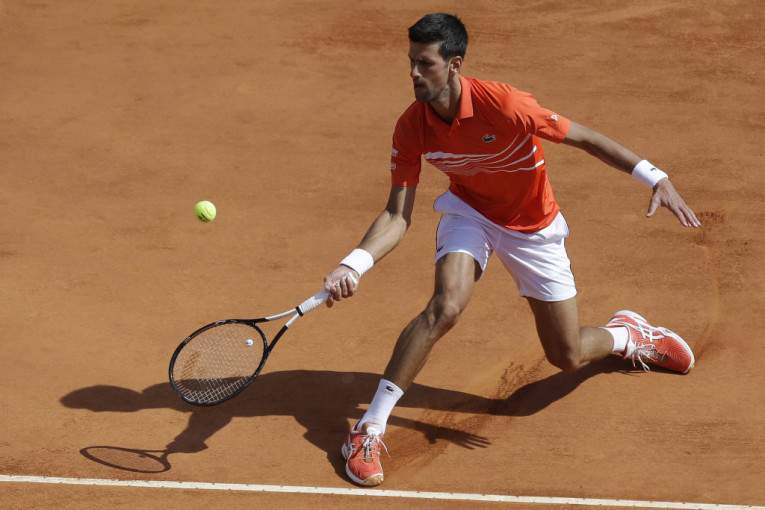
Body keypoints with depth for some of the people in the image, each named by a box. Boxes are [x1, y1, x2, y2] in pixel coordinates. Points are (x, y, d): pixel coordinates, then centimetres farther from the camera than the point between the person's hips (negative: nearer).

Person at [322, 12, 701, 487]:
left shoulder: (504, 105, -33)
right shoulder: (411, 128, -21)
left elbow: (586, 138, -22)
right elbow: (397, 216, -17)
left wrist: (656, 178, -30)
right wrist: (354, 265, -33)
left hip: (534, 228, -1)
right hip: (470, 212, 1)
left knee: (568, 357, 5)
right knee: (446, 305, -29)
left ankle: (627, 333, 43)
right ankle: (369, 428, -21)